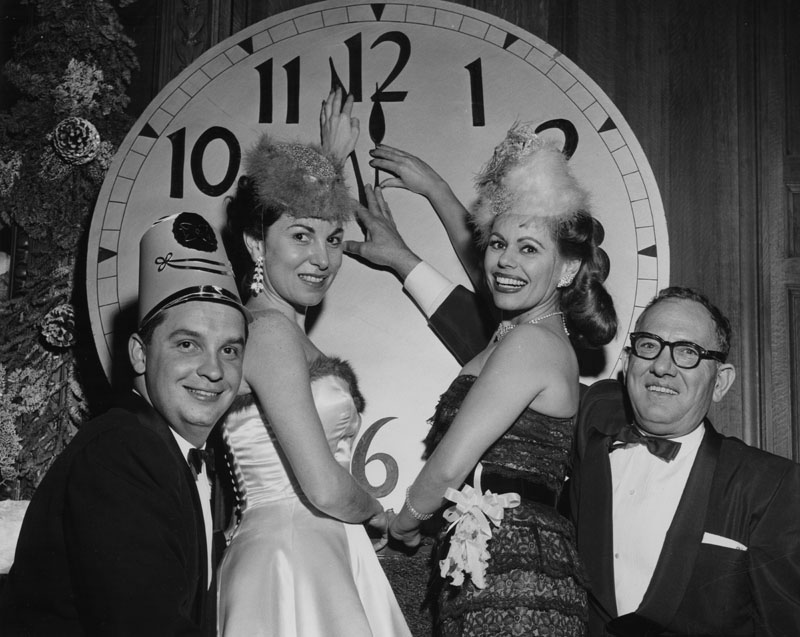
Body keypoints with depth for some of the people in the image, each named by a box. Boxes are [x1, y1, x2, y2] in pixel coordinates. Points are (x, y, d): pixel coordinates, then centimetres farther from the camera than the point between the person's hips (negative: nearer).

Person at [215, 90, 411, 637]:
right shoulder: (272, 330, -17)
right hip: (290, 564, -9)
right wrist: (379, 512, 0)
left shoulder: (282, 322, 9)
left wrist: (334, 159, 41)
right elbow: (326, 489, -22)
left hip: (322, 560, 9)